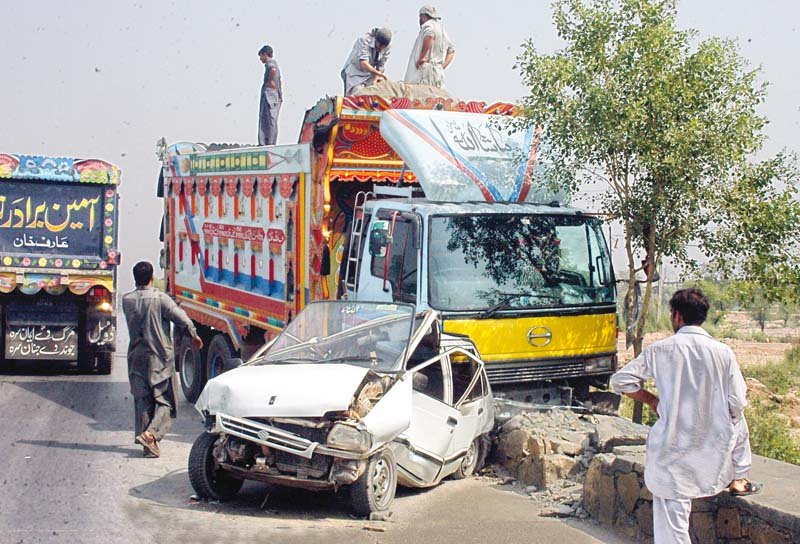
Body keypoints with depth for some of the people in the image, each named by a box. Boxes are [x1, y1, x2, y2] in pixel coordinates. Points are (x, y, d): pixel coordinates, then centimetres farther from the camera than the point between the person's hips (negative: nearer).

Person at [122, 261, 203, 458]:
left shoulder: (127, 300, 1)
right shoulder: (160, 299, -12)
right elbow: (182, 318, -9)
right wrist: (194, 335, 8)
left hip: (137, 357, 4)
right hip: (160, 357, -4)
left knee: (142, 400, 10)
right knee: (165, 401, 3)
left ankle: (147, 443, 10)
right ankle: (151, 433, -18)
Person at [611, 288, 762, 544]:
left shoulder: (659, 350, -8)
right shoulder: (723, 352, -7)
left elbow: (621, 381, -5)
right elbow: (737, 404, -3)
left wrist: (652, 400, 10)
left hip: (672, 444, -2)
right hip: (715, 445, 2)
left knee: (671, 522, 6)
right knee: (738, 421, 36)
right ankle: (738, 480, 44)